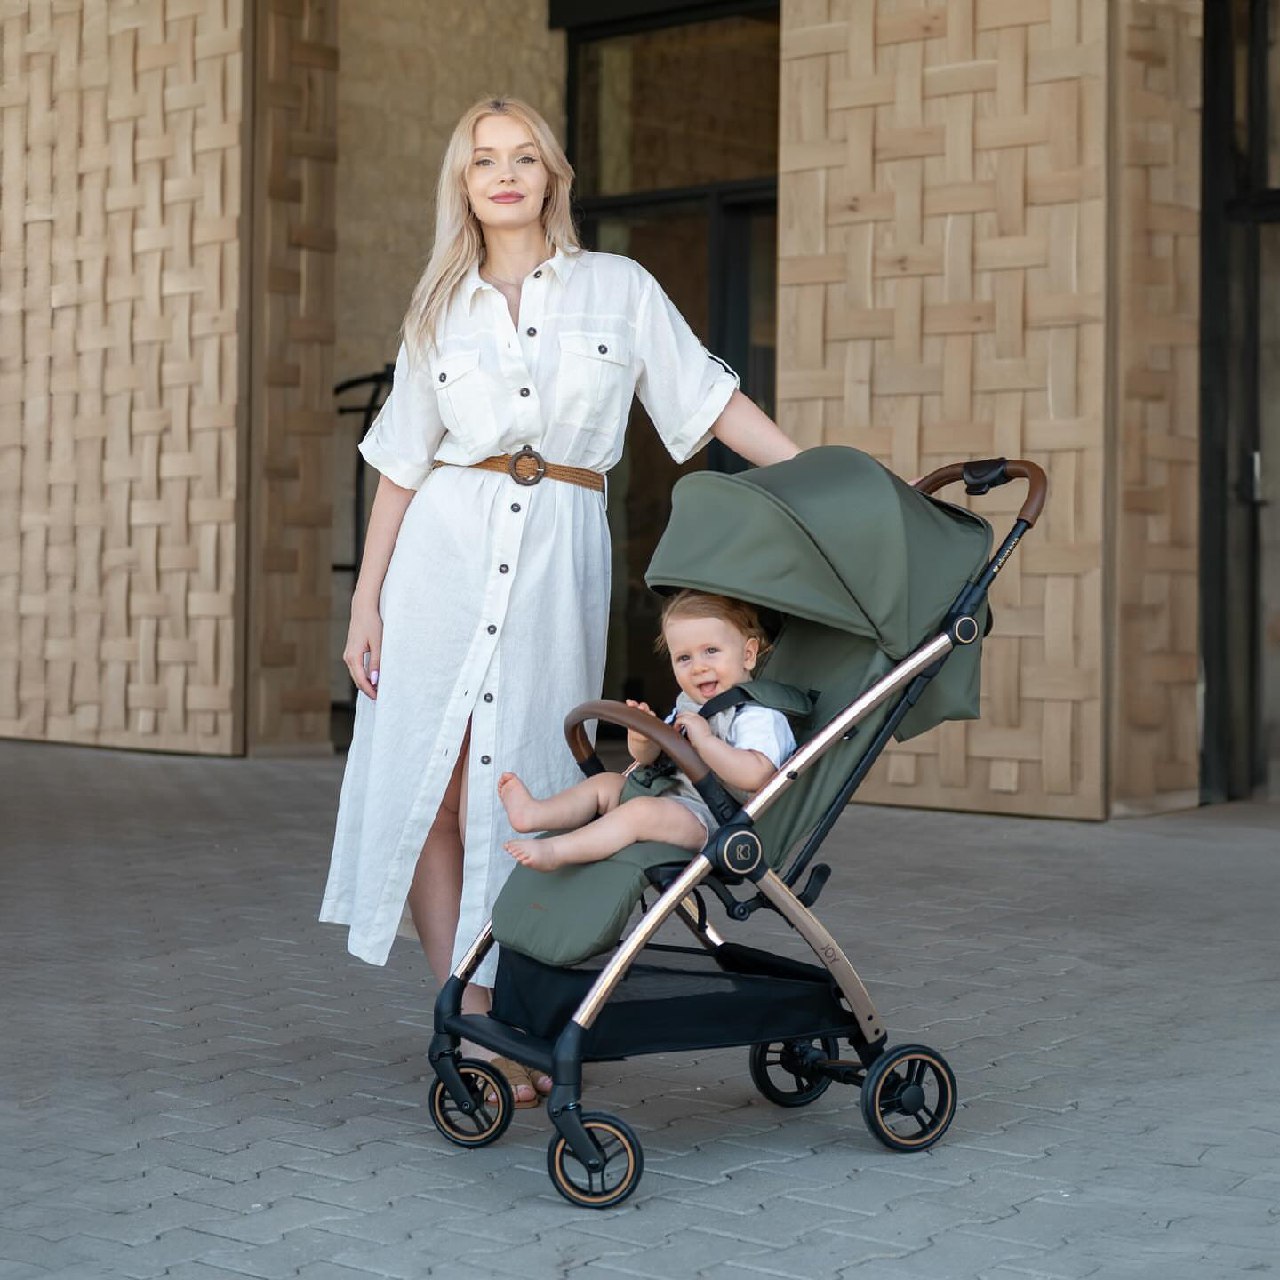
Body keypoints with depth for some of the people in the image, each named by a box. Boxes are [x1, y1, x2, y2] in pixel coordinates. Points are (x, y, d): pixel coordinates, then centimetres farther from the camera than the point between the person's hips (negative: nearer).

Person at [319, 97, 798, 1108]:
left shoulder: (620, 288, 8)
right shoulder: (441, 311, 12)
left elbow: (712, 401, 8)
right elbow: (403, 464, 12)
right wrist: (366, 602, 7)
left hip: (562, 554, -2)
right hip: (445, 549, 2)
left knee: (516, 794, -4)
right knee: (425, 790, -4)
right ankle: (471, 1020, 7)